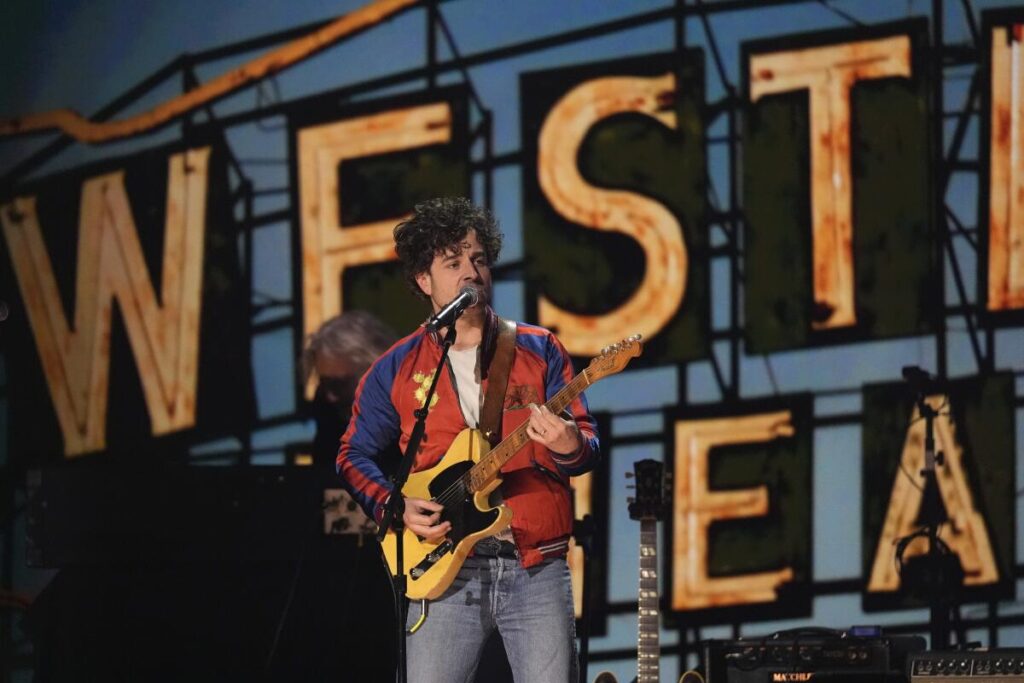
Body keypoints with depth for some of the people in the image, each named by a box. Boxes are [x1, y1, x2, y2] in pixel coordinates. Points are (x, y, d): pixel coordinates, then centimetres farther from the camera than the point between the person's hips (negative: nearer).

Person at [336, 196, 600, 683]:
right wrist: (396, 507, -3)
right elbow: (354, 455, 15)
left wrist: (570, 447, -21)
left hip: (537, 570, 0)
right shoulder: (397, 369, 9)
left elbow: (588, 440, 3)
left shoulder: (538, 350, 8)